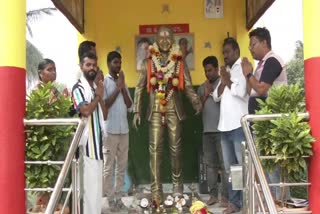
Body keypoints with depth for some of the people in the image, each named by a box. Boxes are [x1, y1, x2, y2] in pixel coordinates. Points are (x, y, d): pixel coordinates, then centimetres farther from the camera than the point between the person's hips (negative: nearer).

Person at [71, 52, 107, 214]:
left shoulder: (96, 88, 15)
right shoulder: (79, 88, -9)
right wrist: (98, 96, -8)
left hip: (98, 138, 8)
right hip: (88, 140, -8)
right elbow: (86, 111, -24)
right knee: (91, 180, -7)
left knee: (96, 180, 14)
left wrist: (100, 97, -2)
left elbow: (104, 115, 13)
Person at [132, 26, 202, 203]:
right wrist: (137, 111, 0)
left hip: (174, 111, 0)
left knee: (175, 148, 5)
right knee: (155, 149, -2)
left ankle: (177, 186, 20)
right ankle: (156, 191, 2)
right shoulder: (149, 63, 6)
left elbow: (188, 87, -1)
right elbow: (139, 88, 7)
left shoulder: (180, 63, 4)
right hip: (155, 111, 0)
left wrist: (196, 102, -20)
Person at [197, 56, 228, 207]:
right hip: (207, 130, 5)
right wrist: (205, 94, 0)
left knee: (224, 164, -4)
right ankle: (213, 194, 11)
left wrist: (213, 91, -4)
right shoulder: (202, 87, 18)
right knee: (210, 163, 5)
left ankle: (225, 196, 0)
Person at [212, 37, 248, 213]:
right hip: (225, 125, 8)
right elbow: (216, 96, 14)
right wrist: (223, 81, -2)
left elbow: (241, 91, -16)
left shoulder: (243, 68, -1)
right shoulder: (226, 71, 20)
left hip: (240, 125, -7)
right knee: (229, 168, 10)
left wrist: (227, 80, -2)